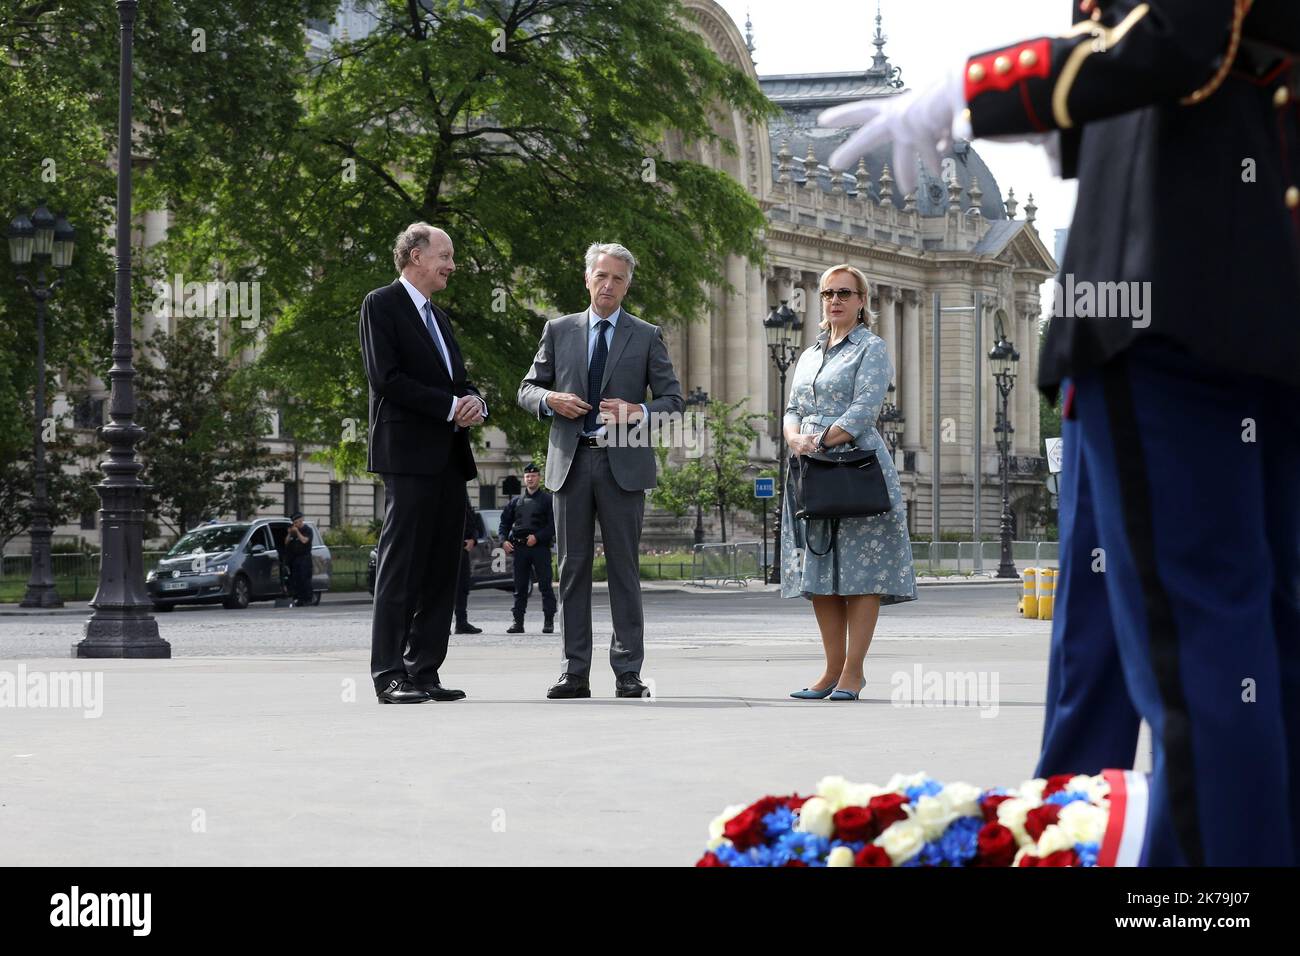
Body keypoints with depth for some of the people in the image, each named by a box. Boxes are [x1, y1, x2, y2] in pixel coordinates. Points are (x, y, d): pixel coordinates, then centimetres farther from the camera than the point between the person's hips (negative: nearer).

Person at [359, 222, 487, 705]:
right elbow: (385, 377, -12)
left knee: (441, 570, 6)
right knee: (401, 568, -10)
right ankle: (389, 676, -10)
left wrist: (475, 402, 0)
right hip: (409, 453, -8)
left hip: (449, 458, 8)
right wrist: (451, 406, -14)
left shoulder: (439, 318, 24)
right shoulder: (382, 305, -2)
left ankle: (424, 670, 9)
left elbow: (460, 381, 24)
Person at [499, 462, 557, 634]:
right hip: (519, 547, 4)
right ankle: (518, 622, 6)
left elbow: (553, 525, -2)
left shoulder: (547, 500, 6)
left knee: (545, 585, -5)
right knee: (520, 587, 4)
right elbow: (504, 522, 17)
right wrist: (504, 540, 0)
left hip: (540, 547, -4)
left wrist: (537, 537, -14)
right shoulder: (515, 501, 17)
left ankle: (548, 622, -2)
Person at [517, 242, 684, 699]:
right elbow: (527, 389, 14)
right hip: (570, 461, 2)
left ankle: (628, 672, 2)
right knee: (573, 568, 2)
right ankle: (575, 673, 5)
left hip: (623, 464, -2)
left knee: (624, 568, -1)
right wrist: (550, 399, -8)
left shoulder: (647, 336, 8)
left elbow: (674, 398, 7)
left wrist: (640, 413, -13)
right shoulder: (559, 331, 12)